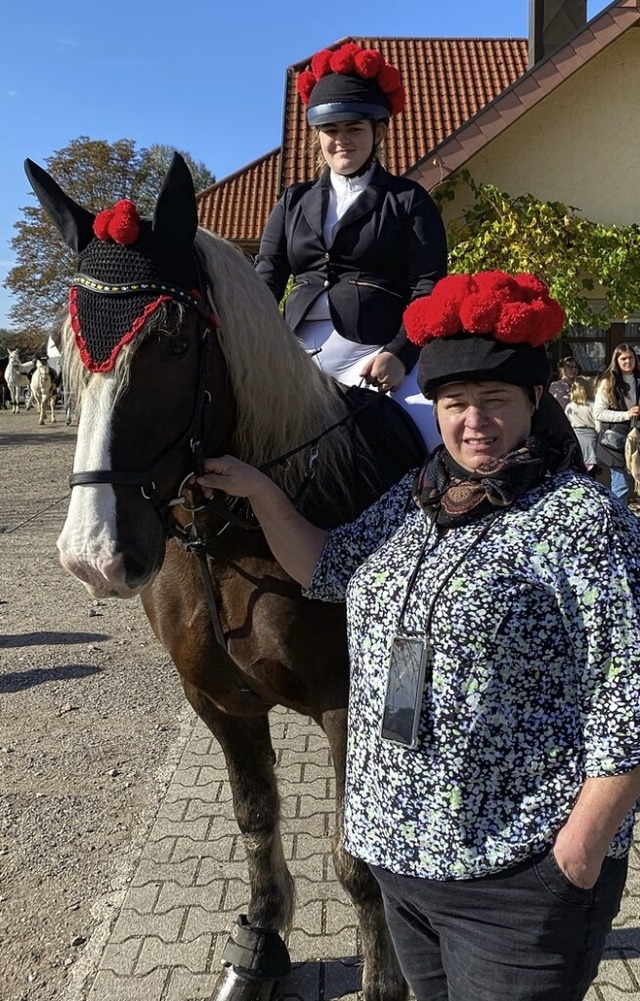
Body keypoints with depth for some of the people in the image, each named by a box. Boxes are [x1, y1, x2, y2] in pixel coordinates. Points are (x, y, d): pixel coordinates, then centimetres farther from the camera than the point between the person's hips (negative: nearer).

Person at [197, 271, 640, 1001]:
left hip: (519, 874, -6)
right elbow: (327, 570, 16)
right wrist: (261, 494, 4)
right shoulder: (413, 497, 5)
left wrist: (581, 849, -16)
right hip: (397, 848, 7)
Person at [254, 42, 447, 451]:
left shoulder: (409, 200, 11)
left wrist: (399, 354, -18)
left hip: (375, 357, -3)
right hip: (299, 356, 4)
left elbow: (429, 290, 0)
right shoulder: (295, 202, 22)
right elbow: (266, 281, 14)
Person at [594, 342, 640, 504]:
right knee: (621, 485, -6)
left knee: (626, 483, 11)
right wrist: (626, 414, -17)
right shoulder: (608, 383, -7)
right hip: (615, 440, -6)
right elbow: (598, 413, -12)